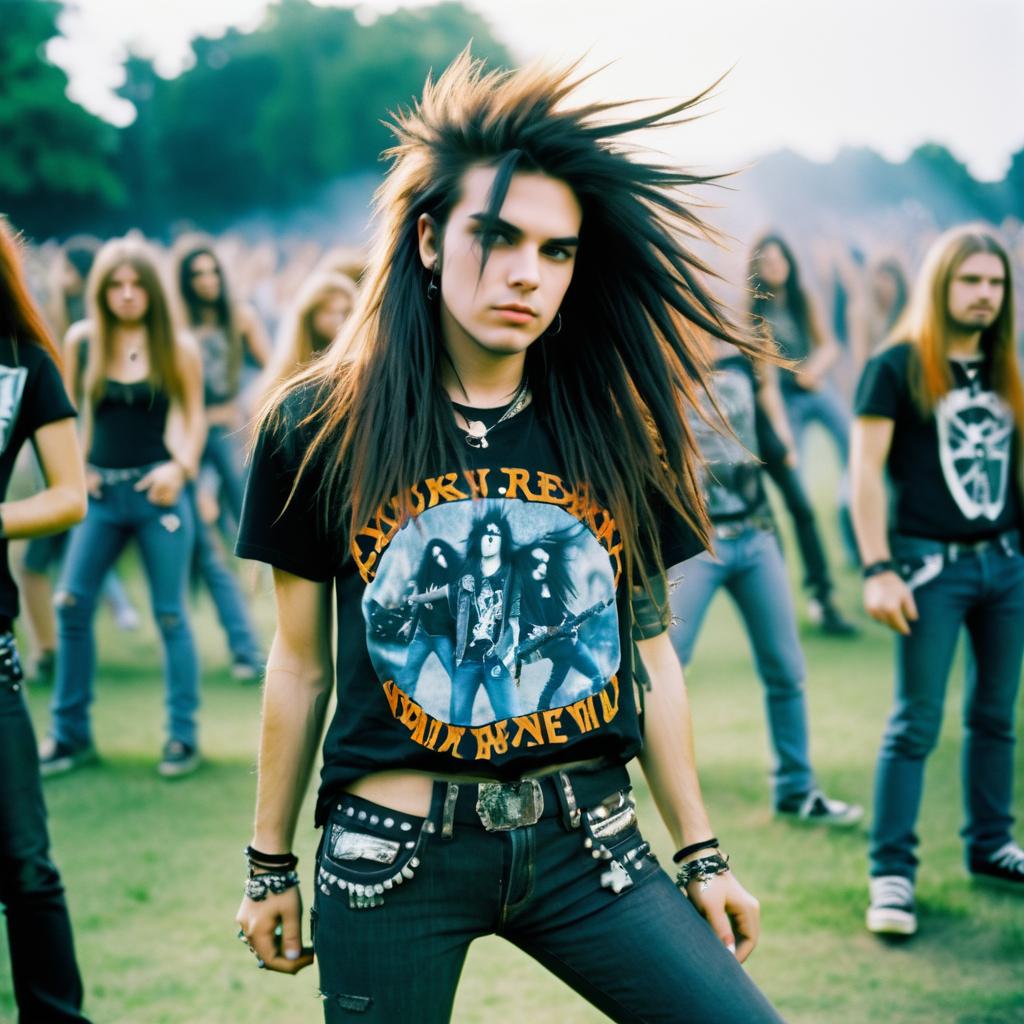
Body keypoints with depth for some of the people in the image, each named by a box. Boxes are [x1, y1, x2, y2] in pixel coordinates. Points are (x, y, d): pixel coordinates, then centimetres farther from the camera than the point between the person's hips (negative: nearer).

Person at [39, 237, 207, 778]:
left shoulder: (177, 348, -1)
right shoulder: (85, 342, 3)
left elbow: (193, 415, 4)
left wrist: (181, 467, -11)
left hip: (156, 491, -2)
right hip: (102, 492, 2)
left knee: (170, 614, 0)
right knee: (72, 604, -2)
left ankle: (183, 735, 9)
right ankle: (70, 732, 10)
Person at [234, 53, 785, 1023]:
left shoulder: (616, 432, 4)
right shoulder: (319, 430, -1)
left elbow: (650, 653, 10)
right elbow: (300, 663, 6)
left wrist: (700, 854, 13)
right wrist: (270, 865, 10)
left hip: (584, 845, 2)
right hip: (395, 854, -1)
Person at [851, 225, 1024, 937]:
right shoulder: (898, 367, -6)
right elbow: (866, 469, -10)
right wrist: (878, 570, -16)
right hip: (932, 565, -6)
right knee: (916, 725, -4)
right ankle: (893, 872, 2)